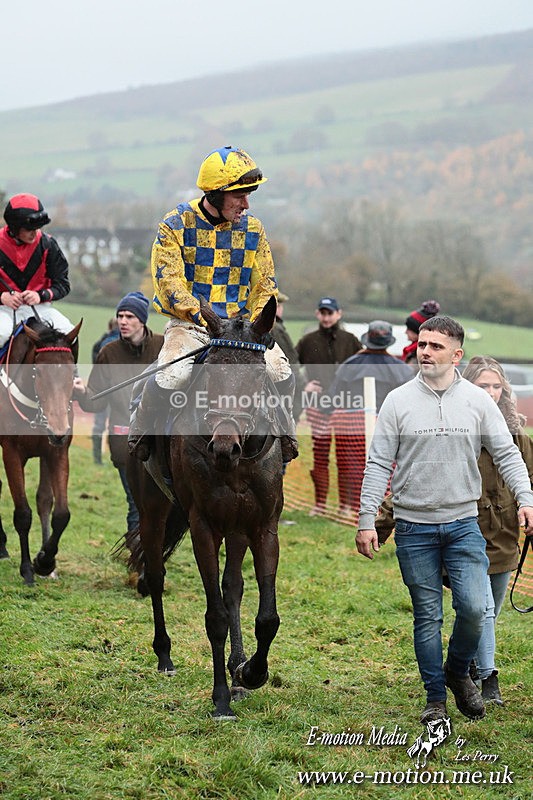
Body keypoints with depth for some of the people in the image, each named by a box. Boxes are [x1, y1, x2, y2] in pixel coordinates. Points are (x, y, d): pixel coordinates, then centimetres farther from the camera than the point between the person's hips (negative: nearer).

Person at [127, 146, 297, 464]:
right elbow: (170, 284, -11)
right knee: (171, 377, -30)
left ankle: (285, 434, 9)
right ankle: (139, 434, -2)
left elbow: (265, 284, 10)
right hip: (188, 326, -3)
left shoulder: (253, 229, 7)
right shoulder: (175, 226, -5)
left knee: (281, 371, -19)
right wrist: (204, 319, -22)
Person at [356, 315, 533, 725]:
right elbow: (379, 465, 1)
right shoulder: (398, 401, 0)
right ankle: (436, 698, 18)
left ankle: (458, 671, 17)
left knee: (474, 607, -11)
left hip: (463, 522, 0)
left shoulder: (478, 401, 2)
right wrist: (367, 520, -4)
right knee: (428, 617, 5)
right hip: (414, 527, 0)